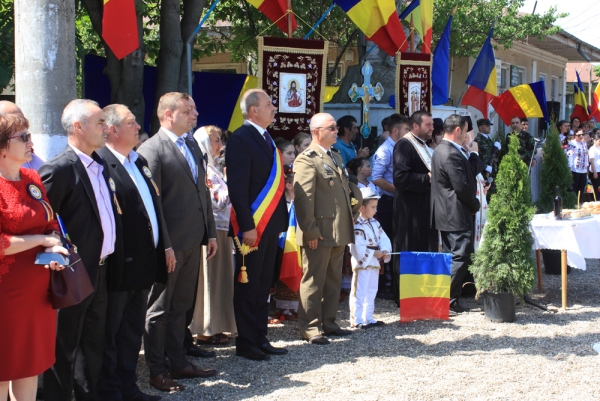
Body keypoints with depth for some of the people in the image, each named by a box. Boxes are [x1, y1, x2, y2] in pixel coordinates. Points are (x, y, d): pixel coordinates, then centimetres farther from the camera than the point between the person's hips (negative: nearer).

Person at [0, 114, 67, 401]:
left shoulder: (32, 179, 9)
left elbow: (50, 224, 15)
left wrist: (52, 248, -7)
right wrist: (42, 240, -13)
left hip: (38, 288, 7)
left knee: (31, 363, 15)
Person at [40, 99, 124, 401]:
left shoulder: (100, 165, 11)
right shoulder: (59, 169, -17)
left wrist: (115, 258, 11)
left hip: (100, 271, 8)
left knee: (93, 345, 19)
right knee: (65, 349, 5)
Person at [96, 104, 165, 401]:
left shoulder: (139, 161, 15)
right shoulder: (101, 163, -16)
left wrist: (162, 246, 16)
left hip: (144, 263, 9)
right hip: (120, 266, -9)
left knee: (133, 332, 18)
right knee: (109, 333, 5)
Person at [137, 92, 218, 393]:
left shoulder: (193, 147, 13)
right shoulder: (151, 150, -12)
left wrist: (210, 232, 13)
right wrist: (163, 245, -20)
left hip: (193, 242, 8)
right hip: (169, 244, -8)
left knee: (180, 307, 17)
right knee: (159, 310, 5)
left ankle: (179, 363, 27)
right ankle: (156, 372, 15)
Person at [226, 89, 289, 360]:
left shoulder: (266, 138, 15)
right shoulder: (241, 139, -12)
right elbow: (237, 187, -17)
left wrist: (280, 220, 10)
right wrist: (247, 226, -21)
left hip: (270, 224, 8)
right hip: (253, 226, -8)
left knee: (264, 284, 13)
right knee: (248, 285, 2)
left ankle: (260, 338, 22)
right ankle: (245, 343, 11)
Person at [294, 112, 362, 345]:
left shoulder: (336, 157, 18)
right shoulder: (307, 159, -11)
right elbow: (302, 197, -18)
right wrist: (310, 231, -21)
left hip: (339, 231, 9)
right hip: (320, 233, -9)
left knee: (333, 280, 14)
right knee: (313, 281, -1)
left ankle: (328, 322, 23)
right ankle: (310, 328, 6)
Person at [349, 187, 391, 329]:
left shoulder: (375, 224, 11)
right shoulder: (357, 226, -16)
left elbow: (384, 239, 7)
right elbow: (358, 248, -23)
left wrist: (385, 251, -11)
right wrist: (374, 253, -20)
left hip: (374, 264, 9)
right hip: (362, 264, -9)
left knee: (371, 292, 14)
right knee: (359, 292, -4)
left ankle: (368, 318, 23)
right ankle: (356, 320, 0)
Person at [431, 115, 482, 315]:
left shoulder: (441, 150, 14)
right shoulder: (452, 154, -20)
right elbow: (462, 186, -20)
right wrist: (475, 204, -7)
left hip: (446, 214, 11)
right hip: (457, 215, -11)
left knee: (450, 258, 15)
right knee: (460, 258, -7)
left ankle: (448, 300, 21)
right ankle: (449, 302, -5)